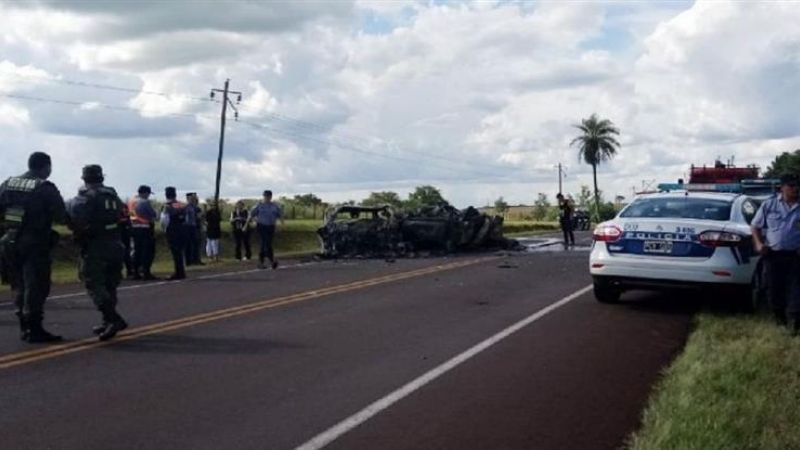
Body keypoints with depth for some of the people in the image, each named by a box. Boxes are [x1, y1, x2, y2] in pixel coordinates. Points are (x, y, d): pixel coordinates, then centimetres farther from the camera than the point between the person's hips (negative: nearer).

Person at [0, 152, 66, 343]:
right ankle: (34, 329, -2)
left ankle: (25, 327, 19)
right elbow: (60, 217, -11)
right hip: (34, 244, -6)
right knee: (35, 288, -1)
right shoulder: (46, 188, -9)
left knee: (20, 287, 15)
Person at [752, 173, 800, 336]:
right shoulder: (769, 205, 3)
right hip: (773, 254, 1)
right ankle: (780, 317, 29)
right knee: (774, 289, 10)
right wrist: (759, 243, -7)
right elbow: (756, 226, 9)